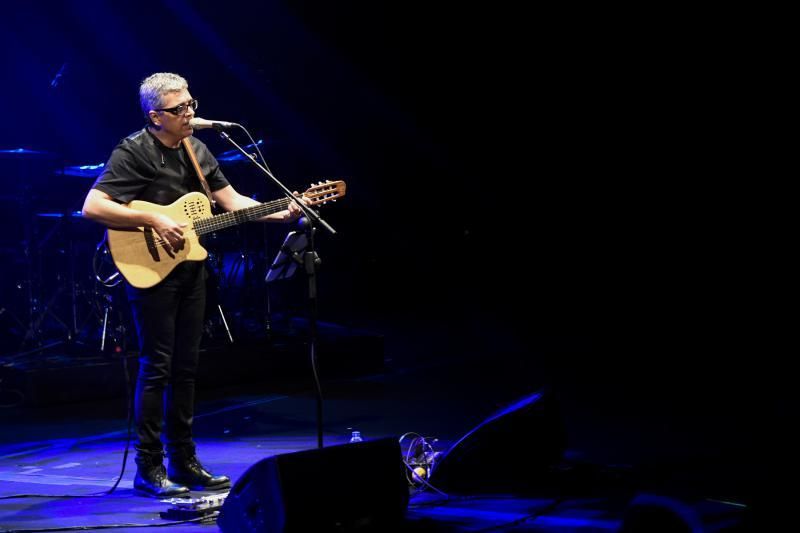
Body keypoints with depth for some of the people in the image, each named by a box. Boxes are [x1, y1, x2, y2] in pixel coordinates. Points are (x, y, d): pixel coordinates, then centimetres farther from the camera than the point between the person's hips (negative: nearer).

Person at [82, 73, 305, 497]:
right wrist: (153, 220, -24)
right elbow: (92, 207, -21)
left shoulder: (196, 150, 10)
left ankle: (183, 462, 20)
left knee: (185, 366, 11)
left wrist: (280, 213, -1)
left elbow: (231, 200, 13)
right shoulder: (133, 152, -14)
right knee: (156, 366, -5)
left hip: (191, 268, 7)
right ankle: (149, 469, 3)